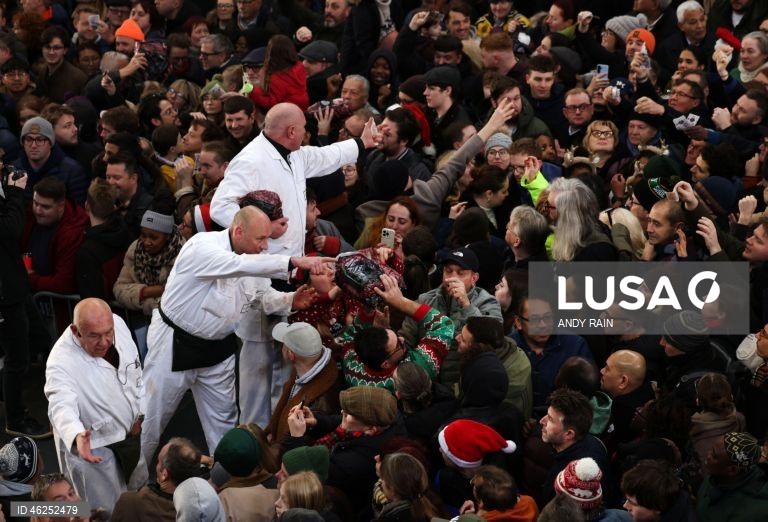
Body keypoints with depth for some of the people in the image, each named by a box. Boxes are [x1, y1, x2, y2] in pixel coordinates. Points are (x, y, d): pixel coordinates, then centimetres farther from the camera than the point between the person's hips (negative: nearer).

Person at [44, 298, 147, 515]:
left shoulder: (118, 324, -13)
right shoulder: (61, 361, -32)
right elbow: (62, 407, -46)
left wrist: (140, 412, 5)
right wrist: (77, 437, -66)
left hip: (131, 433, 7)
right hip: (92, 447, -7)